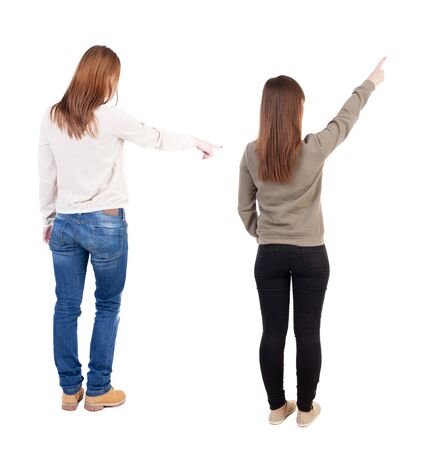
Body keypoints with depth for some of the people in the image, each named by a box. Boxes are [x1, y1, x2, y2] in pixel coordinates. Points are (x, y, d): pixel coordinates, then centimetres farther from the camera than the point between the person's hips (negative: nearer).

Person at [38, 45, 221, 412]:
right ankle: (97, 391, 20)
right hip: (106, 224, -4)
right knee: (108, 306, 11)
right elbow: (156, 138, 3)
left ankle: (70, 390, 24)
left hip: (64, 223, 5)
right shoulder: (111, 117, -10)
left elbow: (46, 176, 7)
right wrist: (198, 142, 20)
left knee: (66, 307, 11)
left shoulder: (52, 117, 2)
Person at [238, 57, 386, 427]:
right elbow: (345, 120, 6)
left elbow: (245, 208, 3)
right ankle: (305, 409, 25)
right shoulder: (314, 150, -13)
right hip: (311, 256, -2)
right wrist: (370, 83, 22)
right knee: (308, 334, 10)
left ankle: (278, 407, 26)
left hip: (269, 256, 2)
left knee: (272, 333, 11)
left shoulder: (251, 154, -6)